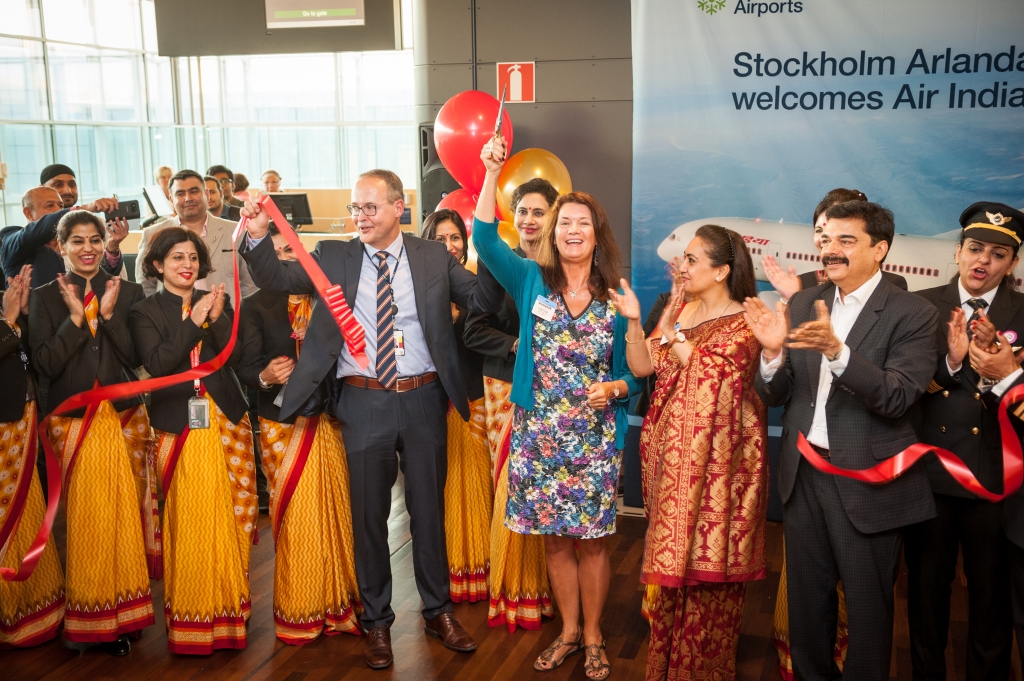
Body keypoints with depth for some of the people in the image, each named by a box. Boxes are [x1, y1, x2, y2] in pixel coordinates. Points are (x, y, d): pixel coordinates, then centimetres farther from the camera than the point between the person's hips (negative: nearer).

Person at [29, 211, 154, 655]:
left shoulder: (128, 293, 6)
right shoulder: (46, 298, 4)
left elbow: (138, 359, -2)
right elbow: (46, 365, -5)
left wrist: (109, 314, -11)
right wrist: (76, 317, -12)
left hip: (125, 416, 1)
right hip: (73, 420, -1)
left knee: (126, 514, 2)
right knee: (85, 516, 1)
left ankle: (123, 611, 15)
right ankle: (92, 616, 13)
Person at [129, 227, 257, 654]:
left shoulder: (217, 301, 10)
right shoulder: (145, 312, 3)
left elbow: (234, 356, -1)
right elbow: (156, 364, -11)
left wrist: (218, 318, -16)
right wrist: (194, 321, -17)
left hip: (227, 422, 3)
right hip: (178, 425, -2)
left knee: (231, 518, 4)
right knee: (188, 520, -1)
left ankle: (229, 604, 19)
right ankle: (191, 614, 12)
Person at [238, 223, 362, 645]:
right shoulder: (256, 306, 3)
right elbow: (246, 367, -4)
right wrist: (265, 376, -25)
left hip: (329, 421, 2)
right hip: (283, 426, -2)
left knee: (337, 511, 4)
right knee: (294, 517, 3)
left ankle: (338, 603, 20)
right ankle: (298, 613, 18)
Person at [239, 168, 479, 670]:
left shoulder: (434, 257, 3)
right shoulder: (334, 257, 3)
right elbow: (278, 279, -1)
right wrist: (258, 236, -17)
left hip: (423, 399, 0)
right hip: (364, 402, 0)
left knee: (428, 509, 13)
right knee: (369, 515, 10)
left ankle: (438, 611, 32)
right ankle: (376, 621, 28)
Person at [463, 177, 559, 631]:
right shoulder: (496, 264, 3)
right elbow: (474, 330, 0)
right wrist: (516, 346, -12)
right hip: (507, 386, 0)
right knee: (511, 487, 0)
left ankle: (546, 585, 18)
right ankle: (513, 591, 15)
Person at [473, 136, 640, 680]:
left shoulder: (617, 299, -1)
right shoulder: (532, 282, 2)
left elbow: (633, 373, 4)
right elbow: (485, 240, -11)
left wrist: (612, 389, -17)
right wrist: (492, 174, -17)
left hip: (595, 440, -1)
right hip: (539, 435, 2)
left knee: (592, 539, 6)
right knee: (555, 539, 11)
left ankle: (592, 636, 25)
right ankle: (568, 631, 29)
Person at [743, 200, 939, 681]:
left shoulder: (912, 314, -9)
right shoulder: (802, 305, 4)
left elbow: (898, 398, -21)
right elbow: (774, 396, 2)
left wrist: (837, 350, -35)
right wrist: (772, 352, -19)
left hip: (867, 480, -4)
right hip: (803, 474, 4)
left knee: (867, 603, 11)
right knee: (806, 596, 18)